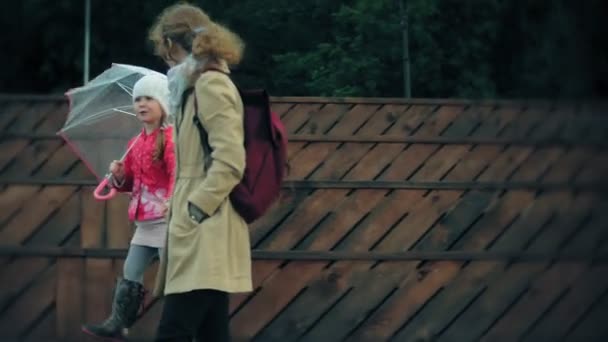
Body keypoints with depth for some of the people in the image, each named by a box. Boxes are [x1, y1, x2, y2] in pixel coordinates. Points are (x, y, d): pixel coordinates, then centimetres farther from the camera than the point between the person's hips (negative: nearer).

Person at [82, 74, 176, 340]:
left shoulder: (170, 137, -11)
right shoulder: (135, 143, 14)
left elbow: (177, 173, -22)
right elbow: (130, 183, 21)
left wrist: (171, 202, -36)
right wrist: (119, 176, -1)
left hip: (165, 218, -8)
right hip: (144, 220, 8)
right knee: (130, 275, 12)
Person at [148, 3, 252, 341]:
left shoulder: (210, 84, -9)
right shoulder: (201, 86, 20)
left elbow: (230, 162, -19)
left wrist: (194, 212, -18)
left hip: (206, 238, -10)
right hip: (202, 239, 10)